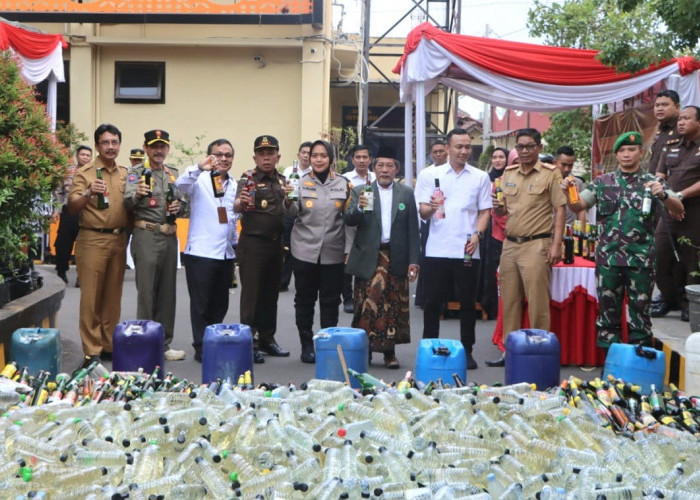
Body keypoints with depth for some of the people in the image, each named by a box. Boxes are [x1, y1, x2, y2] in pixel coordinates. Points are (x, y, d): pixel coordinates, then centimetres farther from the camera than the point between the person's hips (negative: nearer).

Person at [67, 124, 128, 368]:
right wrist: (88, 193, -24)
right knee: (91, 296, -3)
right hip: (92, 240, -4)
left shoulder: (126, 174, 13)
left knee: (113, 296, 9)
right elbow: (72, 208, -7)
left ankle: (109, 346, 18)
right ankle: (91, 352, 1)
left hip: (119, 240, 5)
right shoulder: (84, 172, -1)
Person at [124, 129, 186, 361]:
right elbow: (128, 204, -14)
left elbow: (181, 201, 22)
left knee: (167, 292, 10)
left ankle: (164, 343, 19)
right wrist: (137, 195, -35)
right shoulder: (136, 172, -2)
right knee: (146, 292, -3)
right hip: (146, 236, -6)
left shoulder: (174, 174, 15)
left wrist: (180, 205, -1)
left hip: (170, 236, 6)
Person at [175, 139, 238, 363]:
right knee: (201, 305, 1)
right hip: (201, 252, -6)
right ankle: (201, 348, 10)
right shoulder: (200, 180, -3)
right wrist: (199, 167, -43)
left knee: (220, 306, 13)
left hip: (226, 253, 6)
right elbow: (181, 185, -26)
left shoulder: (234, 185, 15)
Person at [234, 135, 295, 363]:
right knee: (251, 293, -4)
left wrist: (288, 200, -10)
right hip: (252, 243, -6)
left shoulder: (282, 181, 10)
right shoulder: (248, 178, -7)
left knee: (271, 293, 12)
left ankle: (267, 339, 23)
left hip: (275, 242, 6)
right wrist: (241, 202, -46)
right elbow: (237, 207, -22)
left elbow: (291, 213, 11)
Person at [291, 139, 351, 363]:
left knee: (330, 301, 7)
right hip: (305, 250, -1)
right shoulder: (301, 182, 1)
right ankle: (307, 345, 17)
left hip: (333, 252, 1)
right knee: (305, 300, 6)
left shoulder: (343, 183, 5)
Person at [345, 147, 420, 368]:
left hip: (396, 259, 1)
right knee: (366, 305, -1)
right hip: (368, 258, -1)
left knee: (394, 306, 3)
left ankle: (389, 352, 12)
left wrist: (414, 260, 0)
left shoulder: (406, 193, 8)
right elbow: (349, 220, -6)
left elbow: (413, 229, 6)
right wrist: (358, 208, -27)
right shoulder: (360, 191, 5)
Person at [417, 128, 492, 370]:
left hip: (467, 250, 0)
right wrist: (431, 208, -19)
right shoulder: (433, 175, 6)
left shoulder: (480, 177, 8)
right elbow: (422, 212, 4)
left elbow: (485, 211, 7)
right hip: (437, 249, 0)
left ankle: (467, 350, 16)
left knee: (467, 302, 6)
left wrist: (477, 235, -10)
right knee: (433, 302, 4)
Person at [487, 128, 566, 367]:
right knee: (509, 301, 10)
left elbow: (560, 210, -6)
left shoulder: (550, 174, -2)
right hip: (510, 244, 6)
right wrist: (498, 207, -6)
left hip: (536, 245, -5)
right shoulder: (508, 174, 13)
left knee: (538, 303, -4)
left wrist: (556, 245, -14)